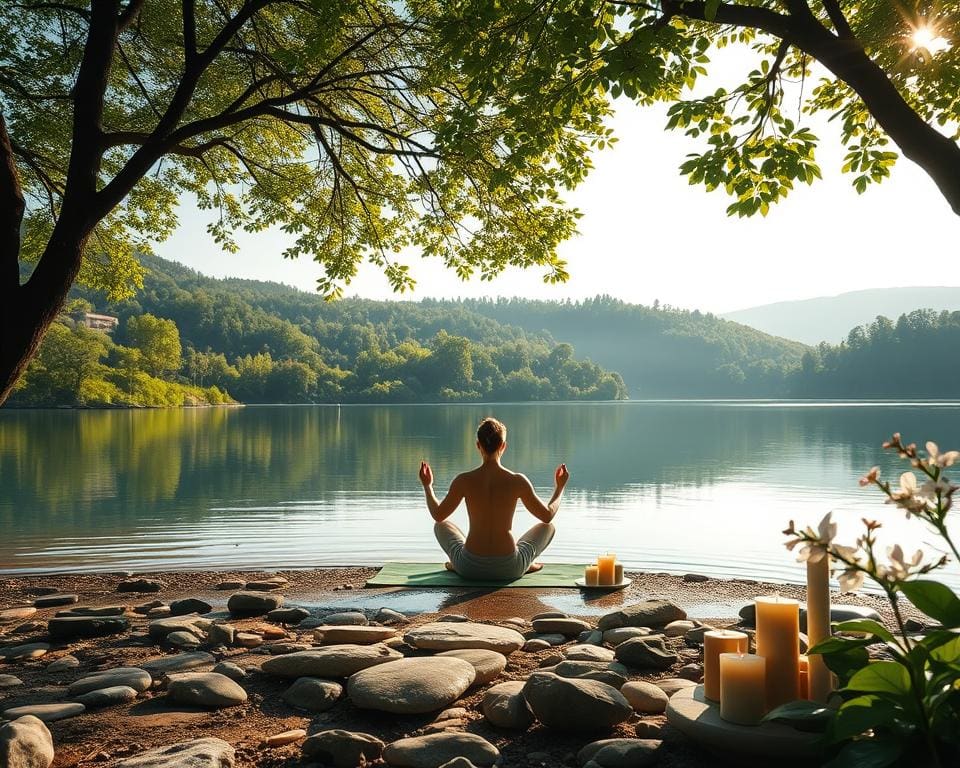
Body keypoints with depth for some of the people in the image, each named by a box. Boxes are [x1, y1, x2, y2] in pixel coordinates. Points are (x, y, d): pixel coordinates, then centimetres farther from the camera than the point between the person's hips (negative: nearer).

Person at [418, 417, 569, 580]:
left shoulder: (463, 481, -10)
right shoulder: (518, 481, -11)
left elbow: (438, 515, 6)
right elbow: (548, 516, 4)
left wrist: (427, 486, 23)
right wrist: (560, 487, 21)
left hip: (471, 567, 1)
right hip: (509, 568, -1)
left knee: (442, 526, 31)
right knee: (548, 527, 25)